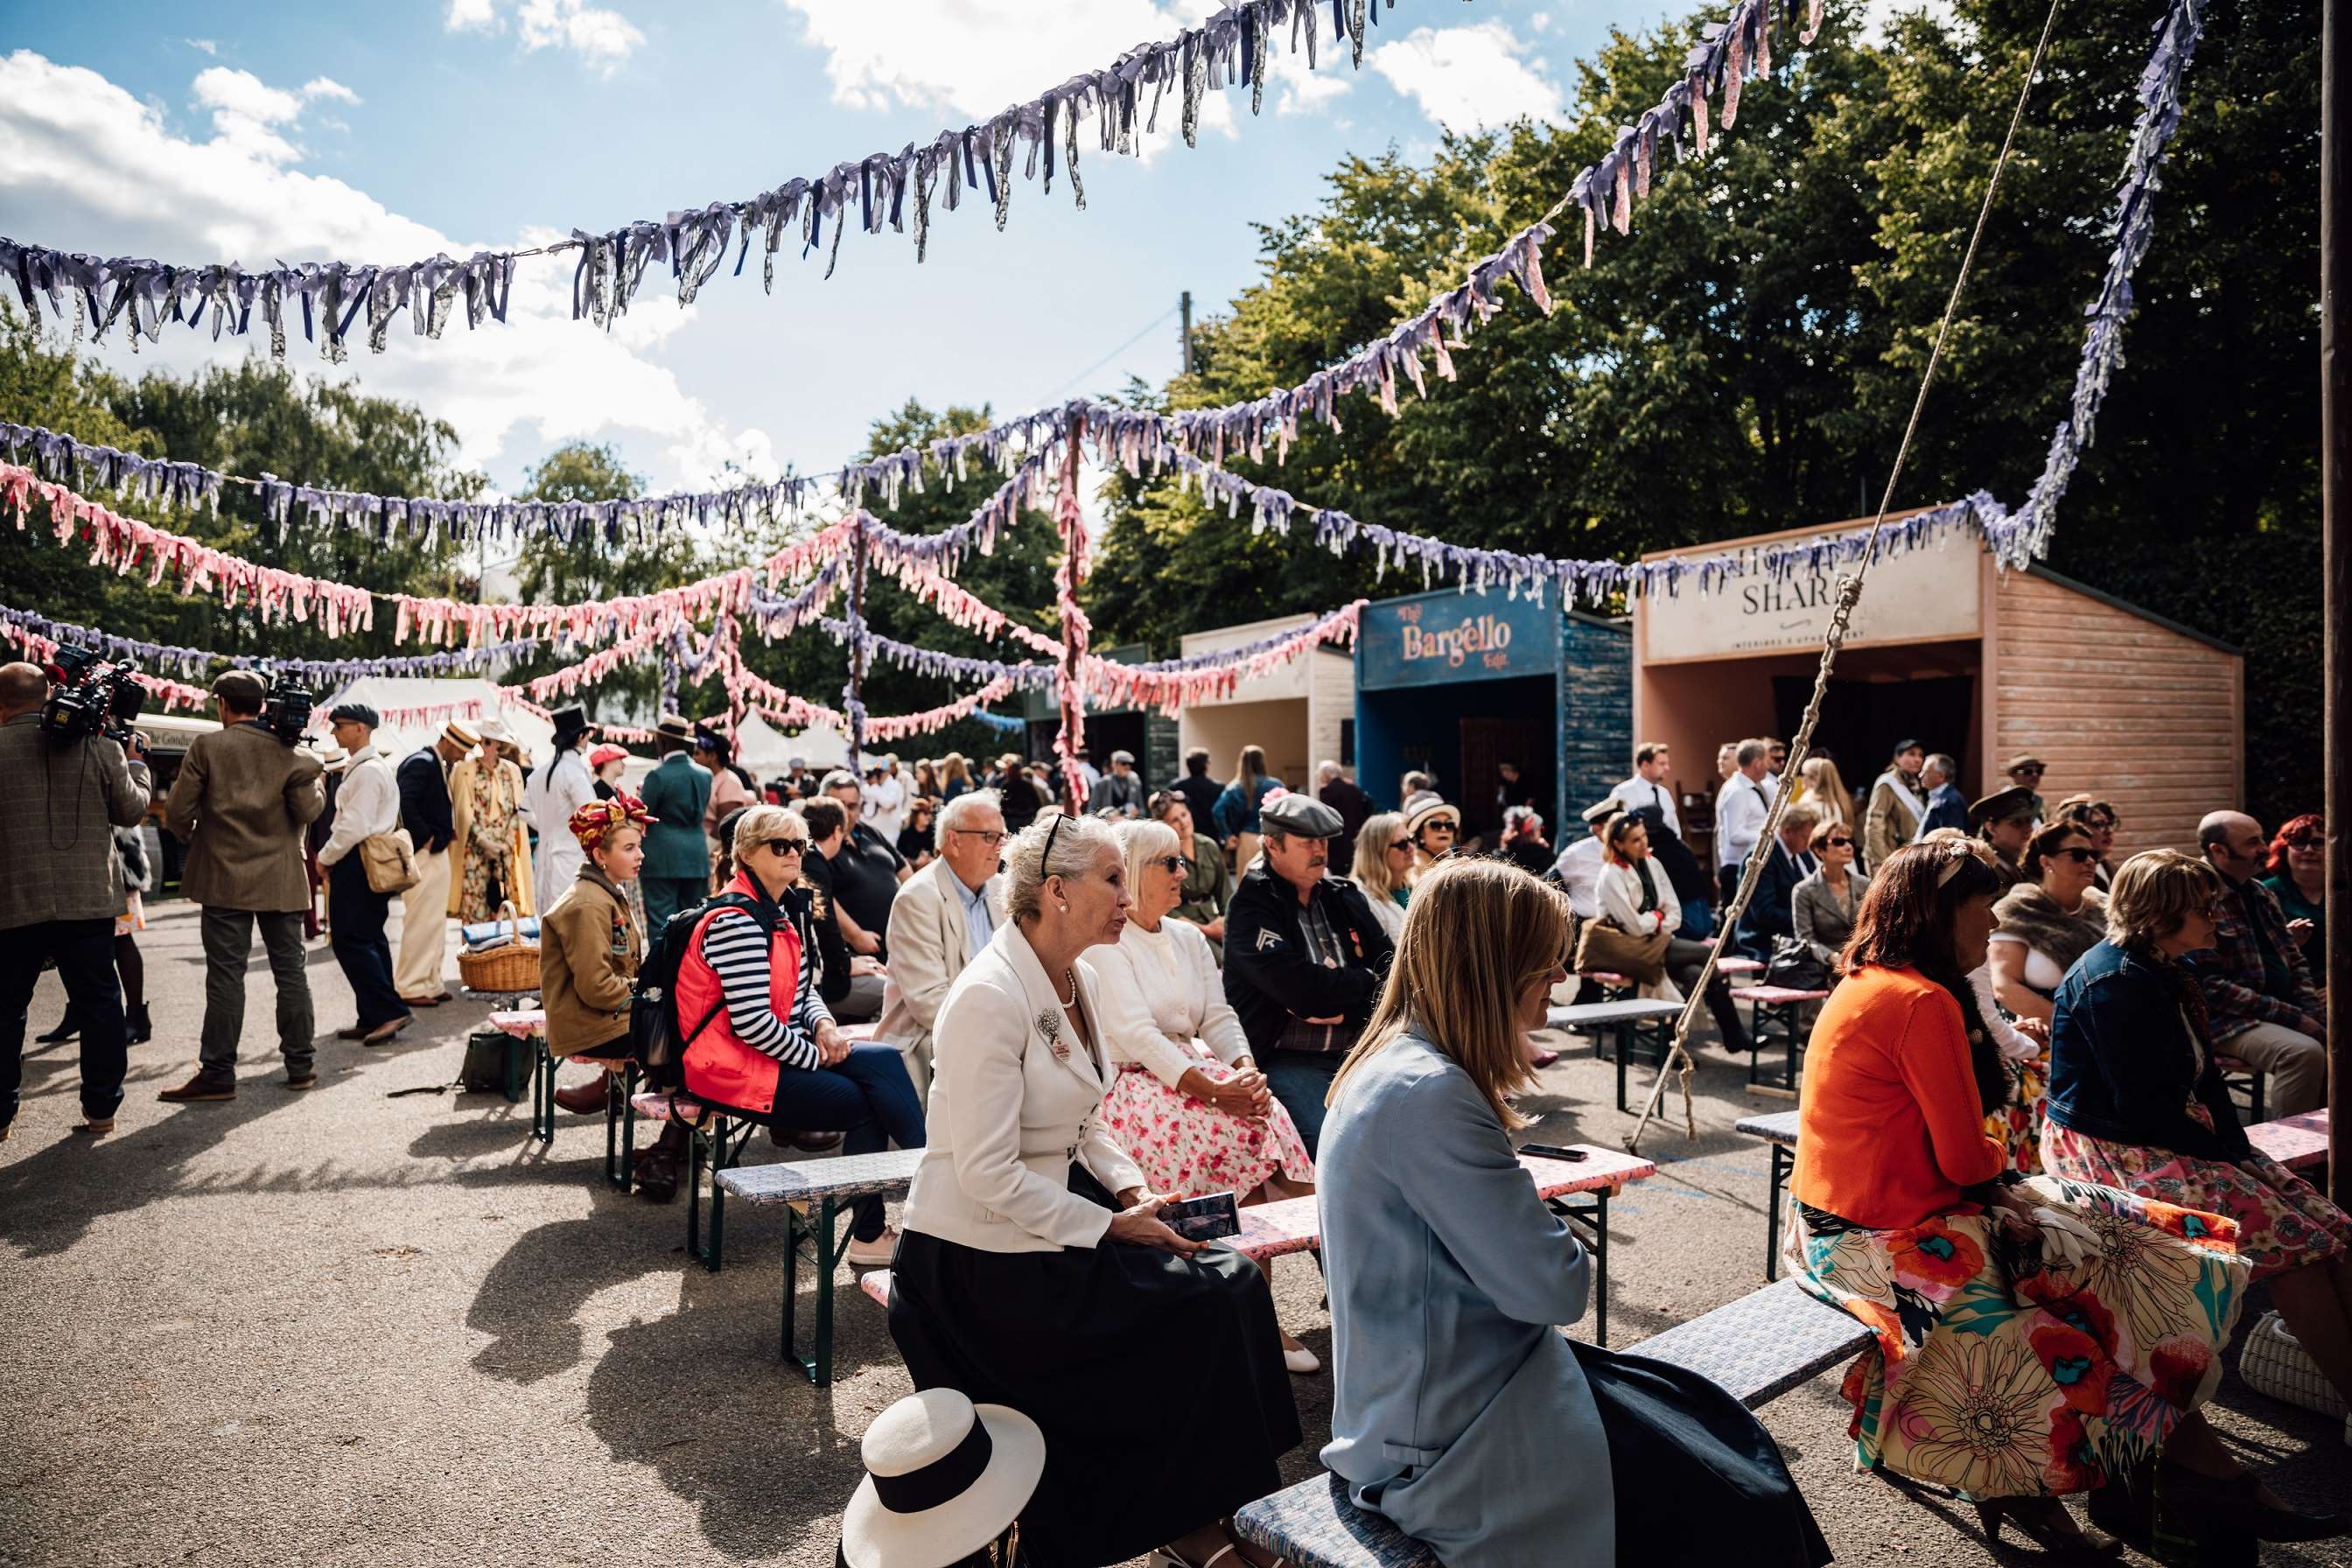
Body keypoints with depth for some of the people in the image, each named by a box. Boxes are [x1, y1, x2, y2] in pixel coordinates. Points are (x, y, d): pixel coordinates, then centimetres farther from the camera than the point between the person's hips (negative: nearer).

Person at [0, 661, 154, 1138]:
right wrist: (135, 762, 19)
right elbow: (132, 810, 4)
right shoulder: (99, 744, -5)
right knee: (98, 1004, 10)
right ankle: (101, 1108, 15)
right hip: (88, 901, 1)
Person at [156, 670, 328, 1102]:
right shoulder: (290, 751, -1)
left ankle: (218, 1073, 4)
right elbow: (308, 811, -5)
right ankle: (301, 1064, 14)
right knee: (290, 971, 8)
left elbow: (177, 811, -5)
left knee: (225, 976, 1)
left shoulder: (206, 746, -5)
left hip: (226, 878, -2)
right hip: (281, 880, 2)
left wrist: (190, 837, 15)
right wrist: (318, 782, 13)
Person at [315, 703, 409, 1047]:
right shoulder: (368, 766, 17)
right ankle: (374, 1019, 17)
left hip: (356, 864, -10)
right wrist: (332, 855, 15)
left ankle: (390, 1011, -8)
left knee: (350, 941, -8)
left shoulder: (368, 771, -16)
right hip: (372, 864, 10)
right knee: (369, 939, 12)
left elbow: (355, 826, -21)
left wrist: (325, 857, -9)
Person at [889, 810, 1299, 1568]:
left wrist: (1134, 1190, -1)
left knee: (1226, 1275, -6)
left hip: (1061, 1207, 8)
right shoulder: (991, 996, -22)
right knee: (1216, 1295, -13)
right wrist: (1112, 1226, -19)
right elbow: (990, 1174, -24)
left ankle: (1208, 1506, 9)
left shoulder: (1083, 982, 5)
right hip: (985, 1254, -8)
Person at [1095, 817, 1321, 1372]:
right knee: (1227, 1127, -29)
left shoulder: (1189, 939, 17)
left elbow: (1218, 1017, 9)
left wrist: (1247, 1071, -13)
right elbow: (1136, 1032, -18)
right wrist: (1212, 1089, -27)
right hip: (1129, 1081, -6)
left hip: (1195, 1069, 6)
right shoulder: (1106, 942, -6)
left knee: (1268, 1118, -20)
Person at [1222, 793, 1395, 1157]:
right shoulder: (1251, 910, -4)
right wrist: (1365, 981, -1)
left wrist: (1344, 1011, -9)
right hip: (1288, 1059, -5)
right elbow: (1302, 990, -16)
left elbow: (1394, 973, 8)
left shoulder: (1345, 898, 15)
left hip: (1357, 1049, 6)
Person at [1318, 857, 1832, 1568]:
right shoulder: (1427, 1095, -27)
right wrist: (1571, 1257, -3)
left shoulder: (1403, 1064, 4)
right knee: (1747, 1510, -2)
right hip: (1453, 1444, -9)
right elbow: (1555, 1288, -21)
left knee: (1717, 1423, 15)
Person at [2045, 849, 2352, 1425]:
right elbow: (2140, 1106, -19)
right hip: (2114, 1151, -10)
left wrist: (2238, 1146, 3)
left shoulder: (2162, 973, 13)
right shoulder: (2113, 980, -18)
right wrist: (2223, 1155, -12)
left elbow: (2202, 1077, 16)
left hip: (2177, 1136, 10)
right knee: (2293, 1234, -18)